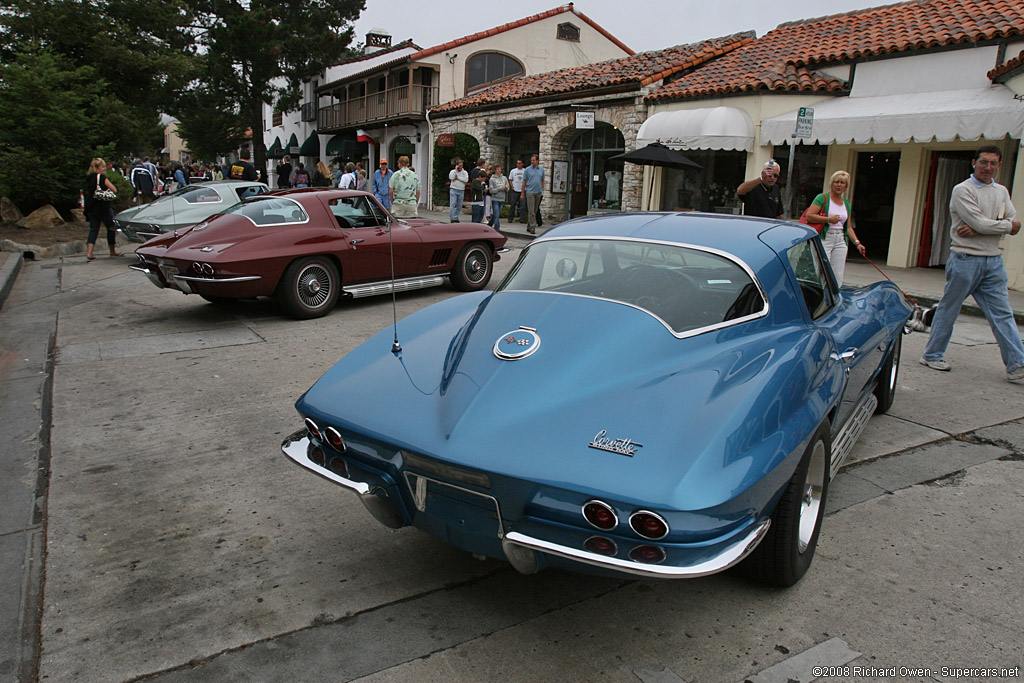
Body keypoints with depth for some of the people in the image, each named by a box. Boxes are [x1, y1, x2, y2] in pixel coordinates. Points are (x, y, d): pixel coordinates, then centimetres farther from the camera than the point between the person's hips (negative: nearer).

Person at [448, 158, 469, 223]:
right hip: (453, 190, -3)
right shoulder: (453, 171, 5)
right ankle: (453, 219, -9)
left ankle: (456, 218, 14)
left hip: (461, 191, 3)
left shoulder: (465, 172, 9)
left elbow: (466, 180, -8)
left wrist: (458, 177, -9)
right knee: (452, 205, -10)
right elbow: (451, 178, -15)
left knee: (459, 206, 5)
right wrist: (456, 170, -12)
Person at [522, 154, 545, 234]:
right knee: (531, 211, -9)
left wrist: (542, 191, 8)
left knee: (535, 211, 9)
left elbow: (542, 181, 16)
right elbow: (524, 182, 2)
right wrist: (522, 193, 0)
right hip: (530, 192, -4)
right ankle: (532, 227, -11)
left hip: (538, 193, 4)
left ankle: (529, 226, 19)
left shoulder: (541, 170, 9)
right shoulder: (527, 170, 0)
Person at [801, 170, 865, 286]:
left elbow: (848, 227, 21)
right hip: (824, 239, -6)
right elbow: (809, 216, -11)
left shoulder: (846, 203, 19)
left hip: (841, 241, 6)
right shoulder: (822, 198, 1)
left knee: (838, 277, 1)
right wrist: (828, 219, -15)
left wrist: (857, 243, 9)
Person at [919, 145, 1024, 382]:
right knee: (948, 309, 4)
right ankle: (932, 355, 17)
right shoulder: (963, 190, -6)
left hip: (993, 261, 6)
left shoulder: (1002, 192, 13)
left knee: (1003, 313, 3)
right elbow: (981, 223, -17)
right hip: (965, 260, -6)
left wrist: (978, 229, -13)